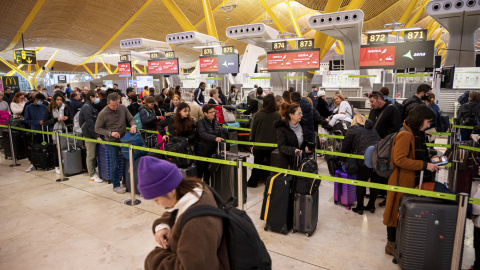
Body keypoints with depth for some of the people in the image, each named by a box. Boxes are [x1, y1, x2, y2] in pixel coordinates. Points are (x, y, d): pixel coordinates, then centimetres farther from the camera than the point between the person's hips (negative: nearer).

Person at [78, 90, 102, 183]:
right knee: (90, 156, -1)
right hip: (89, 135, -9)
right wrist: (97, 136, -20)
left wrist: (98, 135, 15)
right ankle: (92, 175, 6)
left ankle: (93, 172, 23)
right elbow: (90, 124, -20)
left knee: (94, 155, 14)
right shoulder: (87, 107, -14)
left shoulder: (92, 106, 16)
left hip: (93, 135, 9)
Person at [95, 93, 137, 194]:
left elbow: (131, 118, 3)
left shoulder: (123, 108, -6)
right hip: (111, 142, -4)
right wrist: (110, 133, -22)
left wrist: (133, 125, -20)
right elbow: (97, 129, -9)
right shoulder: (103, 114, -16)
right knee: (114, 164, 1)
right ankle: (116, 185, 18)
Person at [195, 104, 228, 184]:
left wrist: (222, 149, -7)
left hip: (212, 151, 5)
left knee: (208, 172, 13)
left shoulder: (215, 122, 9)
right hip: (202, 151, -5)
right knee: (200, 172, 2)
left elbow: (220, 136, 5)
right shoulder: (201, 122, -9)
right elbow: (203, 134, -25)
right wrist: (215, 138, -39)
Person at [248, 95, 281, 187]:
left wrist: (251, 141, 8)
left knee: (257, 163, 11)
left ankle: (252, 182, 21)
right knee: (270, 163, 13)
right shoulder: (277, 115, -9)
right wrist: (278, 141, 11)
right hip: (273, 145, 1)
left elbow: (253, 129, -4)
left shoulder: (258, 114, -12)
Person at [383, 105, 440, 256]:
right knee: (397, 212, 3)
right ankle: (391, 245, 18)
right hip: (402, 181, -10)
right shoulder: (405, 134, -19)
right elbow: (399, 159, -25)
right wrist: (425, 165, -22)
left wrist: (429, 160, 11)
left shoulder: (416, 134, 12)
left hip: (412, 181, 10)